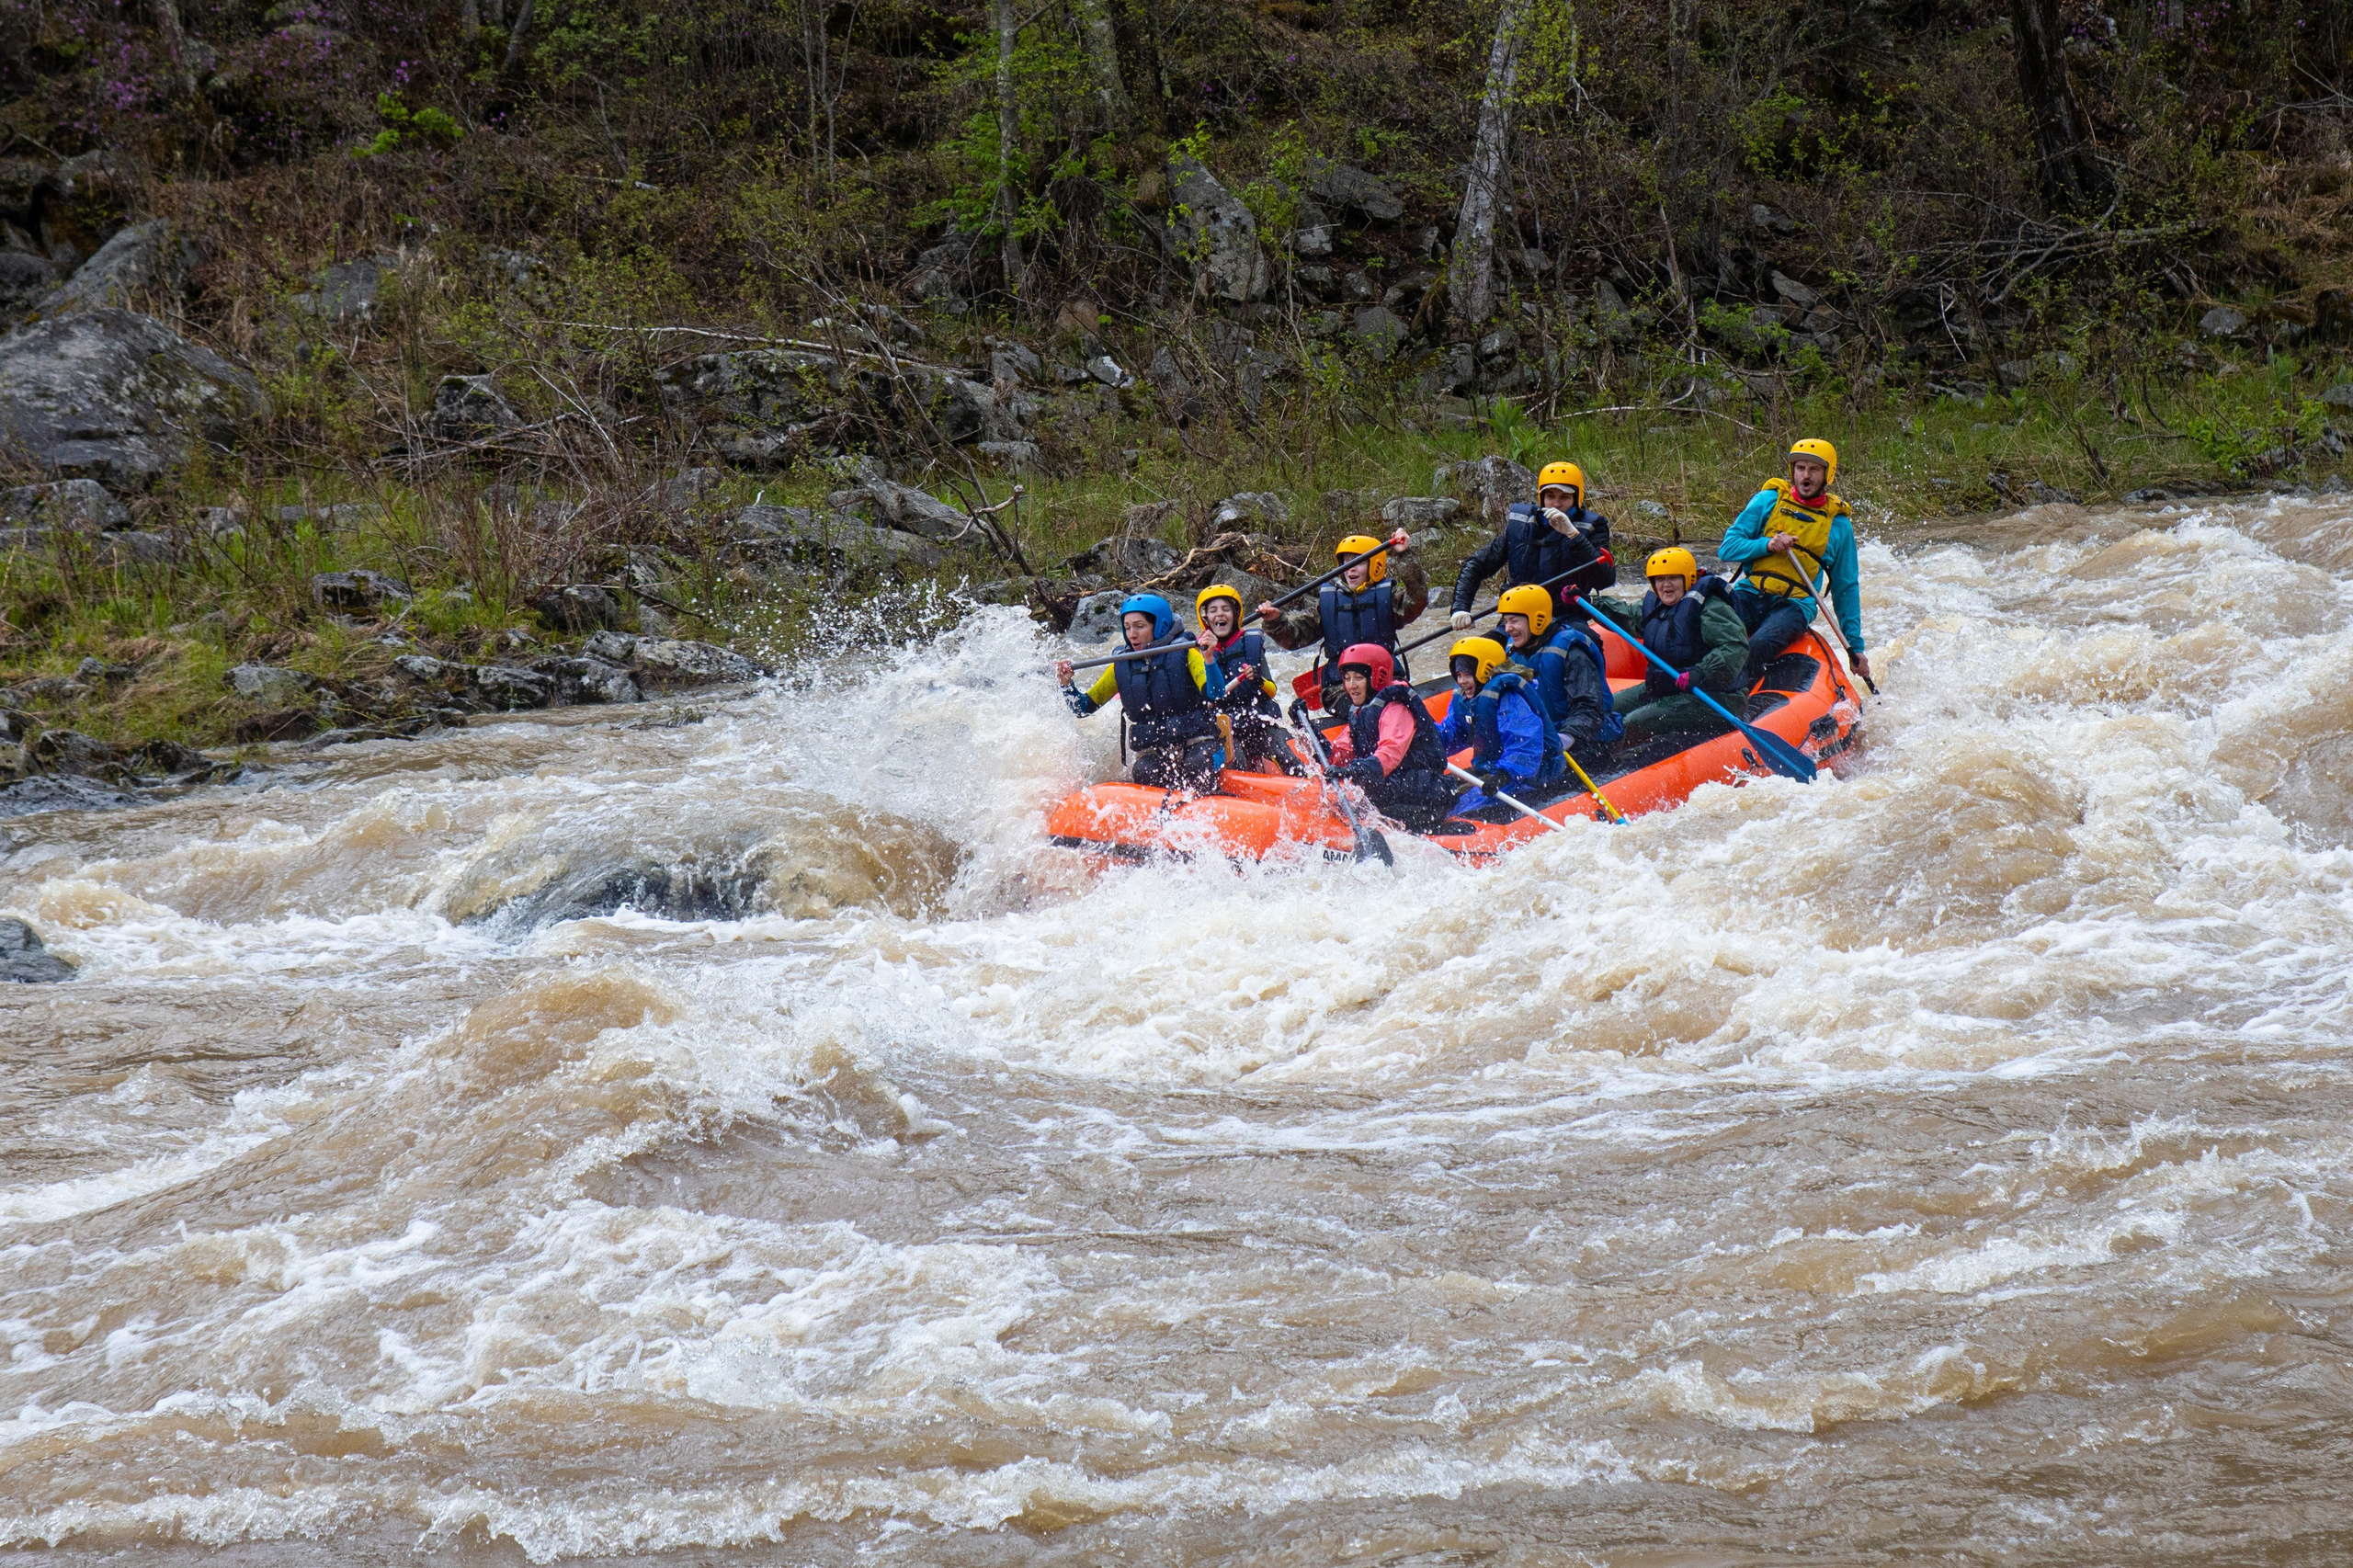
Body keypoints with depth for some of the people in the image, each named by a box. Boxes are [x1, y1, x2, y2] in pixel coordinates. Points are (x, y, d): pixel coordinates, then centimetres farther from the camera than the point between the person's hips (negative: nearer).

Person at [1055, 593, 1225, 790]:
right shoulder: (1121, 668, 10)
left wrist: (1209, 660, -31)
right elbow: (1083, 707, 16)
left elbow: (1216, 694, -14)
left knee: (1197, 766, -35)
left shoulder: (1184, 654, 0)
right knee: (1143, 772, -31)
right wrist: (1066, 685, -4)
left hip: (1197, 744, -2)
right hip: (1153, 753, 2)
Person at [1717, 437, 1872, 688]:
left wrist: (1855, 646, 14)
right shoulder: (1768, 500, 11)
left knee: (1759, 646, -35)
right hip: (1749, 595, 1)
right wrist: (1767, 545, -12)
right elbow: (1727, 548, 7)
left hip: (1794, 607, -1)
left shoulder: (1838, 525, 12)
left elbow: (1846, 589, 18)